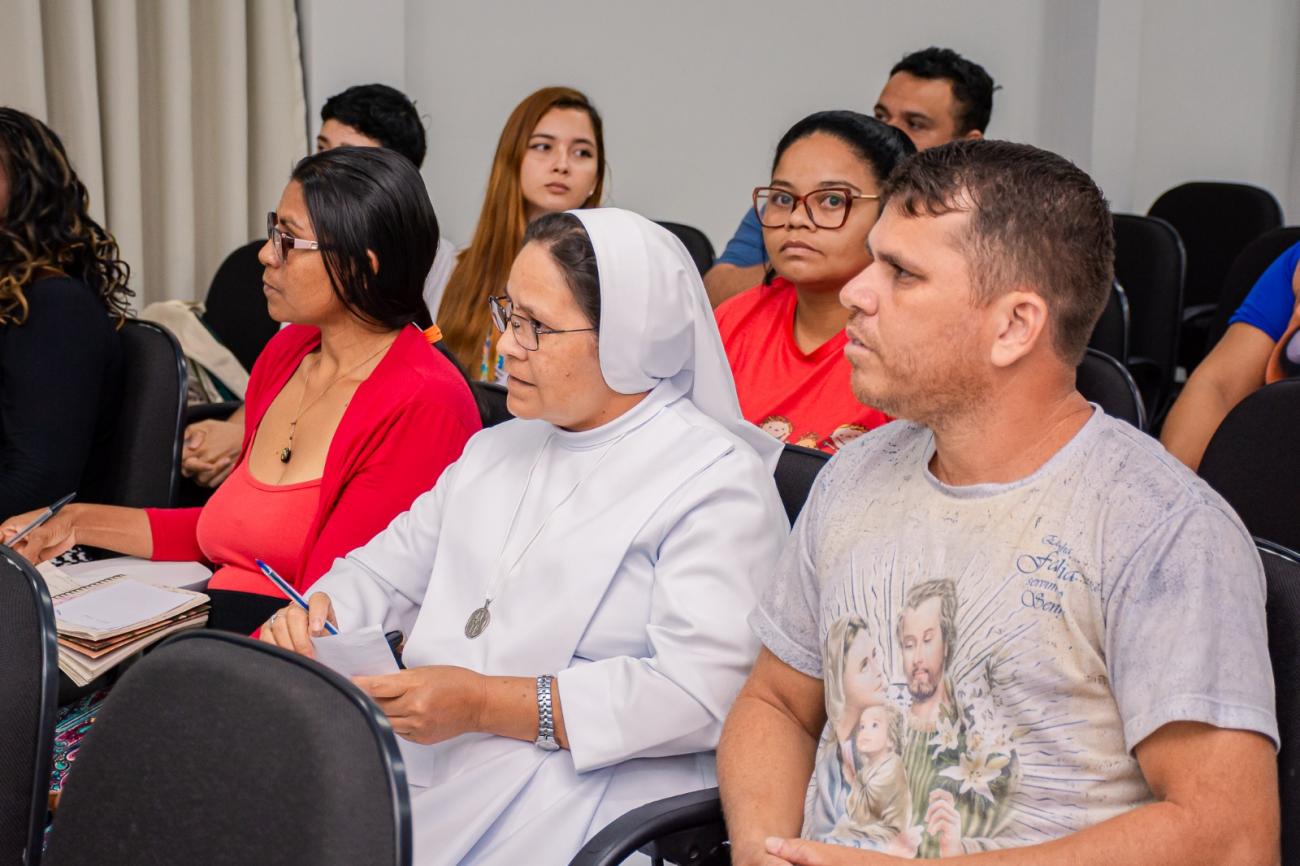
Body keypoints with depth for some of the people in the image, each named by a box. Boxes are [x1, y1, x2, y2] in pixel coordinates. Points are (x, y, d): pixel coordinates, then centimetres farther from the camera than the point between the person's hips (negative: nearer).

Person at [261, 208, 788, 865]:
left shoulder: (716, 478, -6)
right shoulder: (498, 448, 22)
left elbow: (704, 693, -17)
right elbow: (386, 570, 27)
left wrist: (484, 705, -19)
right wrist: (315, 614, 2)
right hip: (417, 747, 7)